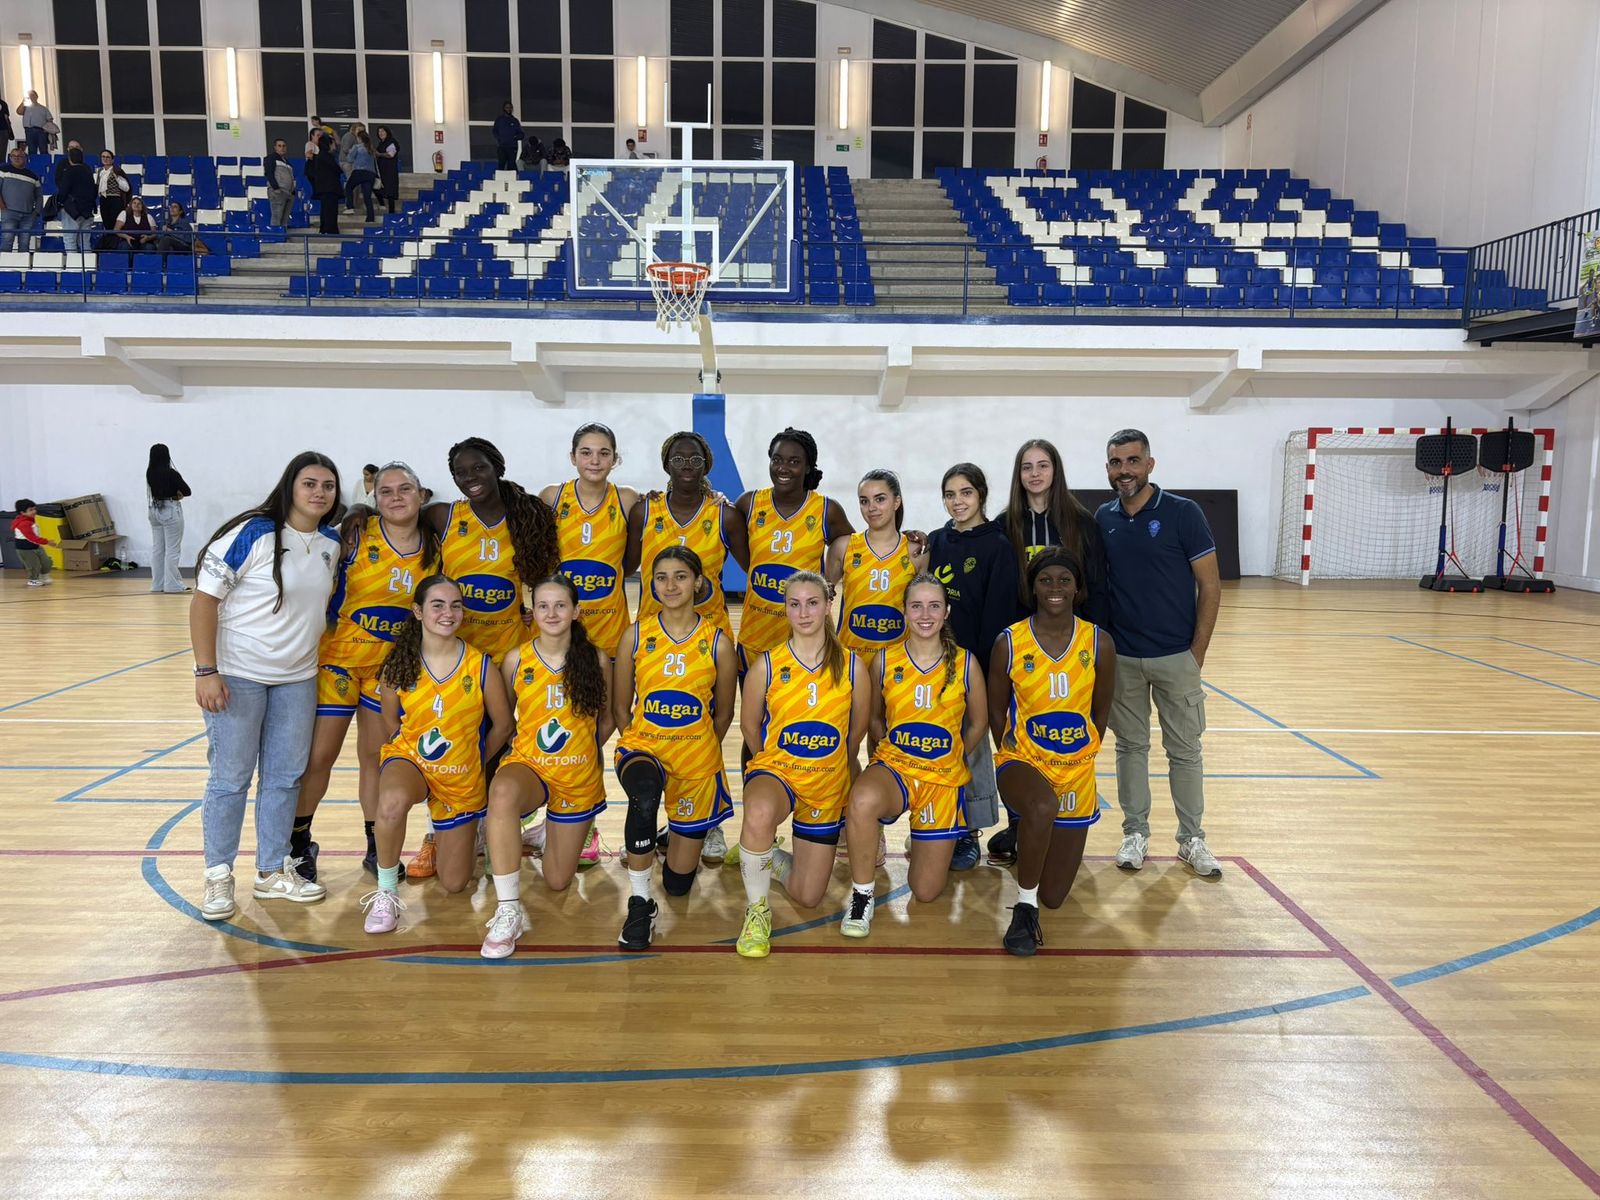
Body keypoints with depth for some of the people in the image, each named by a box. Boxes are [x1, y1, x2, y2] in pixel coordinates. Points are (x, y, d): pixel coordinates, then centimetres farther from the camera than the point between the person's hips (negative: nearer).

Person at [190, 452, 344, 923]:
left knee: (285, 777, 12)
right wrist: (205, 672, -19)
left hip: (297, 679, 6)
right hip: (238, 675, -6)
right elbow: (204, 598, -15)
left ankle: (273, 871, 25)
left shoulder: (333, 544, 3)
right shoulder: (252, 535, -15)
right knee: (230, 778, 2)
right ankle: (218, 878, 17)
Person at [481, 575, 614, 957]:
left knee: (557, 882, 9)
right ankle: (508, 912, -30)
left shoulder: (597, 660, -5)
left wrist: (581, 750, 10)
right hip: (527, 764, -1)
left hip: (580, 776, 1)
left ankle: (551, 835, 46)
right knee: (503, 792, -41)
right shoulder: (516, 660, -4)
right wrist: (522, 751, 3)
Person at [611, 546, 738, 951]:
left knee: (678, 882, 7)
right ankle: (640, 903, -21)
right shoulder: (636, 636, -3)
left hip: (696, 756, 1)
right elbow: (621, 708, 7)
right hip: (642, 746, 0)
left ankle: (685, 827, 42)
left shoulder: (718, 643, -4)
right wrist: (637, 746, 2)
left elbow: (723, 713, 8)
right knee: (644, 794, -40)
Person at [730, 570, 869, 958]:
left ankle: (762, 857, 40)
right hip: (775, 770, -2)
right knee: (759, 813, -41)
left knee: (808, 897, 6)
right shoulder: (766, 666, -9)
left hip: (829, 784, 2)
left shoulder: (851, 666, -6)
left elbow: (857, 729, 8)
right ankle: (757, 909, -15)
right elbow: (749, 726, 4)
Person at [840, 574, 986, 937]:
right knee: (862, 799, -40)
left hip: (944, 778, 1)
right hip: (892, 768, -1)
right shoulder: (884, 661, -3)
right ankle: (861, 896, -16)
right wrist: (891, 755, 1)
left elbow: (978, 723, 9)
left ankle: (925, 840, 40)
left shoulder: (965, 664, -4)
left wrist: (950, 759, 8)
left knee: (926, 892, 4)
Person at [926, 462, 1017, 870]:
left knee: (971, 745, 4)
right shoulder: (935, 542, 9)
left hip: (973, 660, -5)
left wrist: (988, 665, -15)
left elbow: (999, 612, -11)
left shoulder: (997, 545, -7)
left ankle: (969, 833, 16)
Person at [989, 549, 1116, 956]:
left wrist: (1081, 755, 13)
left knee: (1054, 897, 6)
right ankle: (1024, 908, -16)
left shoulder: (1099, 644, -5)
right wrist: (1014, 759, 3)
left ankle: (1030, 837, 41)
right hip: (1022, 759, -2)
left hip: (1076, 770, 3)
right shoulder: (1009, 643, -9)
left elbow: (1101, 711, 9)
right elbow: (997, 712, 4)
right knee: (1042, 806, -41)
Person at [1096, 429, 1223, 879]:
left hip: (1175, 656, -2)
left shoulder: (1183, 512, -8)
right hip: (1120, 657, 3)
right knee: (1131, 746, 11)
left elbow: (1210, 586, -5)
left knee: (1185, 749, 7)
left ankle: (1192, 839, 20)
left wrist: (1197, 653, -7)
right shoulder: (1102, 519, 3)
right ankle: (1135, 833, 23)